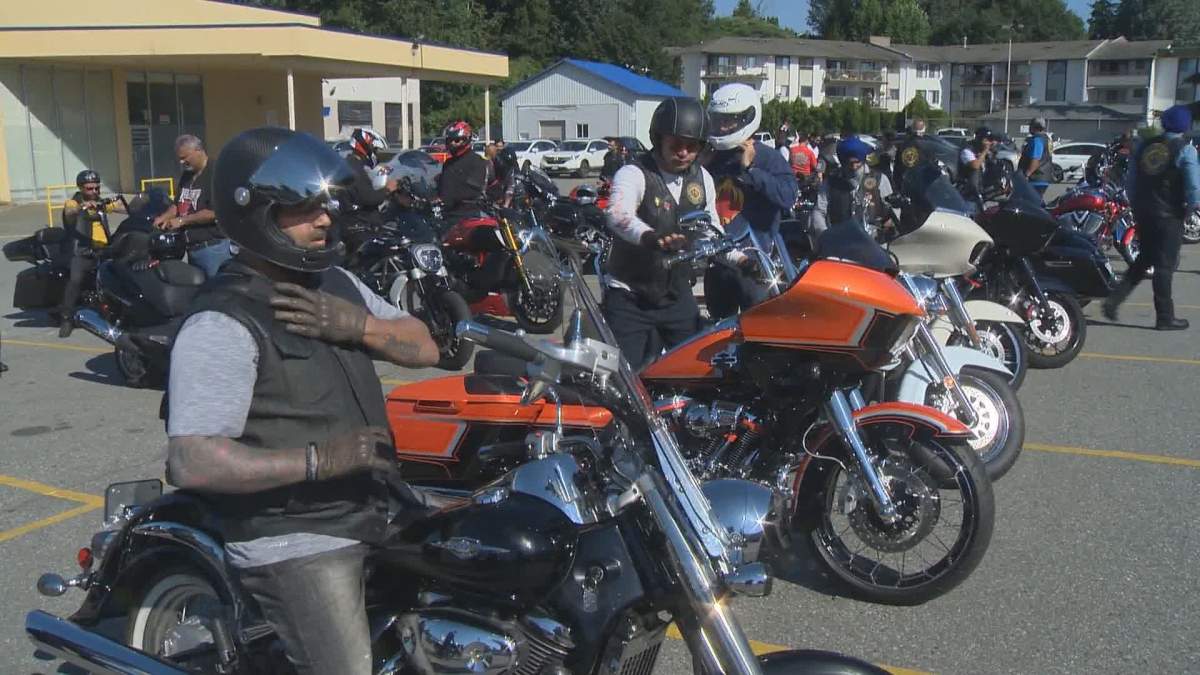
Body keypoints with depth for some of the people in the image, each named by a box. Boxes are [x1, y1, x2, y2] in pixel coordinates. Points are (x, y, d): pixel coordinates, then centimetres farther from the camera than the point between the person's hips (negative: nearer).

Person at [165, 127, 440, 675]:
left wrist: (359, 325, -10)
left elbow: (423, 348, 8)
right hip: (296, 545, -8)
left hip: (370, 515, 8)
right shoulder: (222, 324, -19)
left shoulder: (335, 282, 9)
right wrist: (318, 460, -28)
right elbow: (191, 462, -25)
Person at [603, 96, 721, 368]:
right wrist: (651, 237, -58)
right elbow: (618, 213, -38)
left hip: (678, 296, 6)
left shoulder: (702, 178, 5)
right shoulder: (633, 174, -17)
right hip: (630, 300, -6)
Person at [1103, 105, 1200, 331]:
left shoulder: (1145, 146, 8)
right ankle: (1165, 317, 7)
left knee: (1144, 258, 18)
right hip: (1169, 215, -5)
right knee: (1165, 265, 1)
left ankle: (1114, 299, 7)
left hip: (1143, 212, 5)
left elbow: (1130, 181, 12)